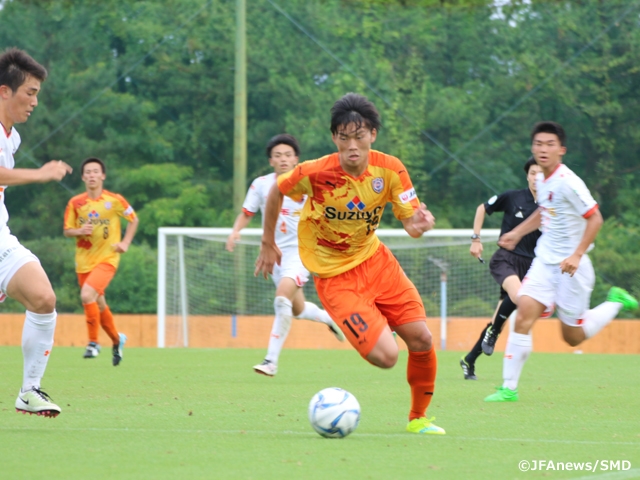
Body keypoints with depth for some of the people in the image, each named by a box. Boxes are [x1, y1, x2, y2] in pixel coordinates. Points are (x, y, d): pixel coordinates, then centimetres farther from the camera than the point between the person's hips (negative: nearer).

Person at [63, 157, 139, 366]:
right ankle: (117, 340, 38)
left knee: (87, 295, -25)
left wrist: (125, 242, -3)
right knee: (99, 305, 13)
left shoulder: (115, 200, -7)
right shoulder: (75, 203, -2)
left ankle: (93, 342, -12)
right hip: (84, 261, 4)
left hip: (107, 258, -4)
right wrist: (79, 231, -16)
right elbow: (67, 230, 6)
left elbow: (133, 219, 8)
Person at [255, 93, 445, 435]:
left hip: (374, 259, 4)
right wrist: (268, 245, 5)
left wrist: (418, 223, -35)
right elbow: (276, 192, -3)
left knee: (421, 339, -2)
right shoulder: (316, 173, -22)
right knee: (386, 357, -17)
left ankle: (418, 418, 21)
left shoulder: (390, 170, -14)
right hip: (334, 275, -4)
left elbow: (410, 219, -10)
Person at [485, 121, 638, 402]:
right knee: (523, 317, -13)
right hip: (544, 262, 6)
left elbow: (595, 218, -18)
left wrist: (577, 255, -24)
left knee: (573, 337, 4)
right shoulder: (541, 180, 5)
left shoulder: (568, 183, -19)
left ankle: (616, 303, 28)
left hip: (570, 266, -6)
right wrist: (517, 233, 23)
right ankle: (509, 388, -11)